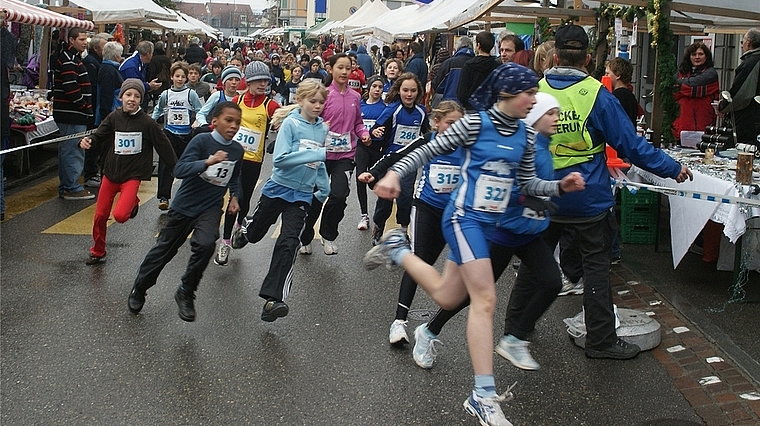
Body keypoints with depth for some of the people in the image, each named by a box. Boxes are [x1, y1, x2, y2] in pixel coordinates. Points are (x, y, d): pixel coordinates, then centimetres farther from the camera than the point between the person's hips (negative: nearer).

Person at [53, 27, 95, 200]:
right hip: (72, 114, -11)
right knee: (74, 151, -7)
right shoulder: (68, 60, -15)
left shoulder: (73, 58, 20)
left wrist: (86, 107, 15)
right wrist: (84, 106, -13)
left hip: (69, 114, 11)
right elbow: (71, 88, -23)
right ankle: (72, 188, -2)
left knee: (67, 151, 15)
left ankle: (65, 187, 22)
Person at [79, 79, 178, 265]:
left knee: (120, 215, -20)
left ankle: (133, 202, 16)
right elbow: (98, 136, -1)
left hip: (133, 175, -3)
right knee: (100, 216, 8)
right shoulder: (113, 117, -1)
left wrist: (177, 169, 0)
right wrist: (87, 141, -24)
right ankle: (98, 252, 30)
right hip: (111, 172, 3)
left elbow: (164, 145, -3)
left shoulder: (147, 122, -9)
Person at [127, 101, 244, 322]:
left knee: (205, 245, -24)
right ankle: (138, 290, 35)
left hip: (211, 208, 2)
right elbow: (179, 169, -26)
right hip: (184, 205, -2)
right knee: (164, 249, 11)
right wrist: (208, 162, -37)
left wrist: (234, 196, 5)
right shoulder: (202, 140, -16)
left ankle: (186, 294, -3)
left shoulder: (237, 150, 0)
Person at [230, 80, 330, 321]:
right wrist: (317, 154, -30)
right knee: (255, 232, 20)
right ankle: (243, 230, 59)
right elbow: (280, 158, -25)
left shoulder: (323, 128, 2)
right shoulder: (290, 123, -14)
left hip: (302, 195, 2)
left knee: (289, 243, -14)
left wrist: (324, 189, 15)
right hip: (278, 188, -2)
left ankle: (274, 298, -19)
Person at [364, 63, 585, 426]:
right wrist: (394, 173, -20)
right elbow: (428, 150, -9)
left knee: (447, 297, 17)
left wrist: (560, 186, -4)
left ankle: (397, 251, 40)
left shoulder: (525, 135, 6)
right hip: (465, 218, -8)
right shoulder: (475, 123, -13)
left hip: (488, 223, 8)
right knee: (485, 299, -15)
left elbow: (527, 183, 12)